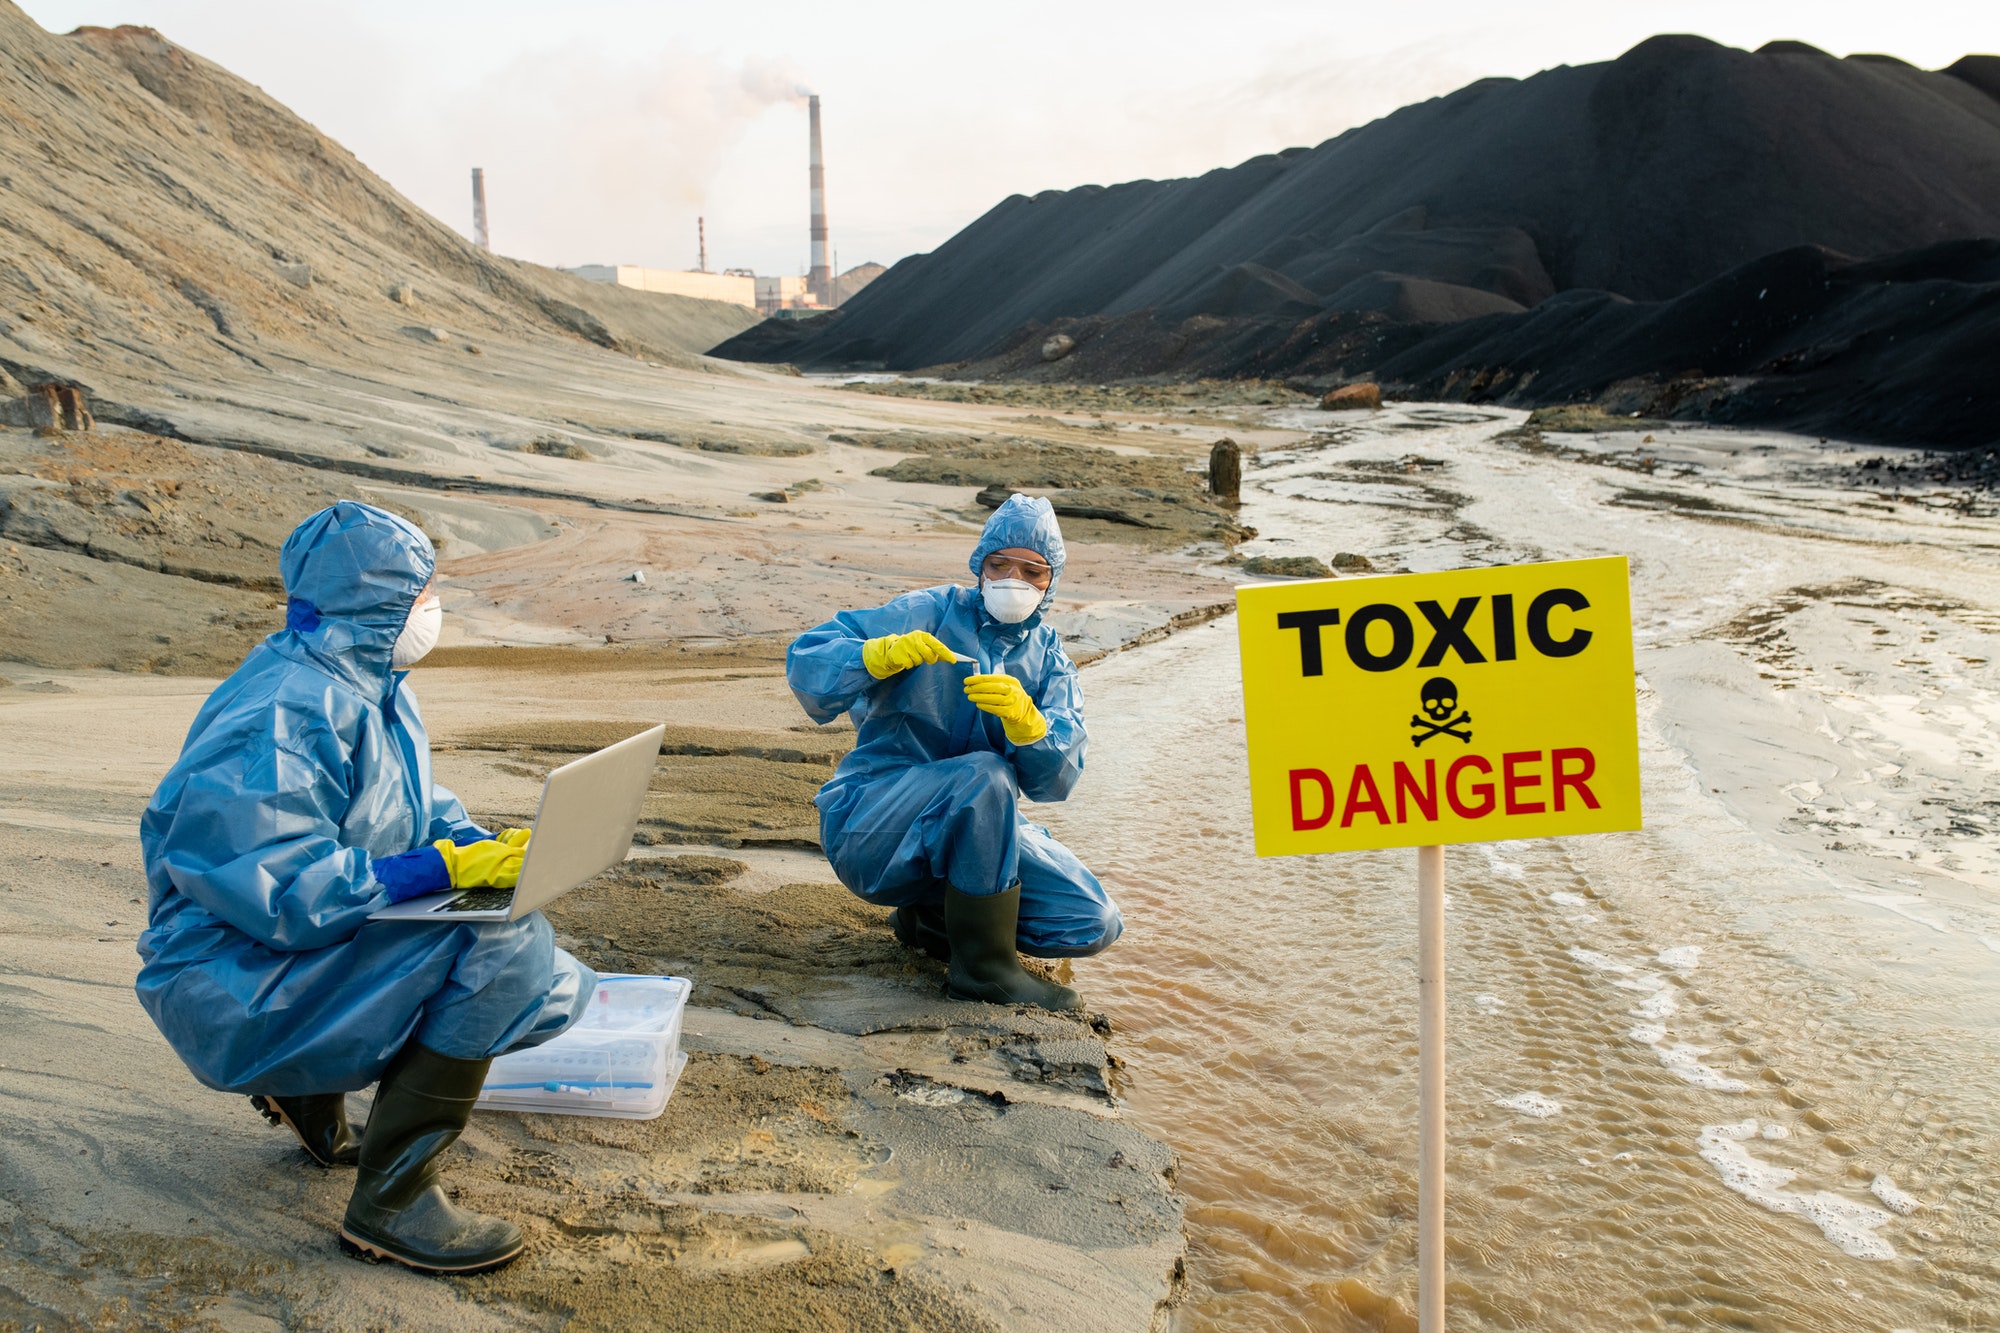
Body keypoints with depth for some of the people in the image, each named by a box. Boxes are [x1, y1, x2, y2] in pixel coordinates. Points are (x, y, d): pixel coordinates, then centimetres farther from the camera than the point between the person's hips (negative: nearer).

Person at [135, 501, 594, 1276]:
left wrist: (482, 849, -8)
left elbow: (424, 810, 13)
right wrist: (442, 867, -27)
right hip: (236, 986, -10)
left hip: (321, 938, 10)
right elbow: (276, 890, -29)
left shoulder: (372, 685, 6)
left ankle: (315, 1090, 15)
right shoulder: (283, 717, -25)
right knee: (491, 949, -25)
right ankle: (390, 1204, -14)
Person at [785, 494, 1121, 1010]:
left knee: (1095, 925, -10)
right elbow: (804, 663, -11)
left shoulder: (1050, 662, 8)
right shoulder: (928, 614, -3)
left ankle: (933, 918, 10)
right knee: (985, 774, -35)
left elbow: (1055, 780, -8)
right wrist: (882, 654, -30)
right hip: (869, 826, -5)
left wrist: (1025, 721, -29)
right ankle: (983, 965, -20)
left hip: (976, 830, 5)